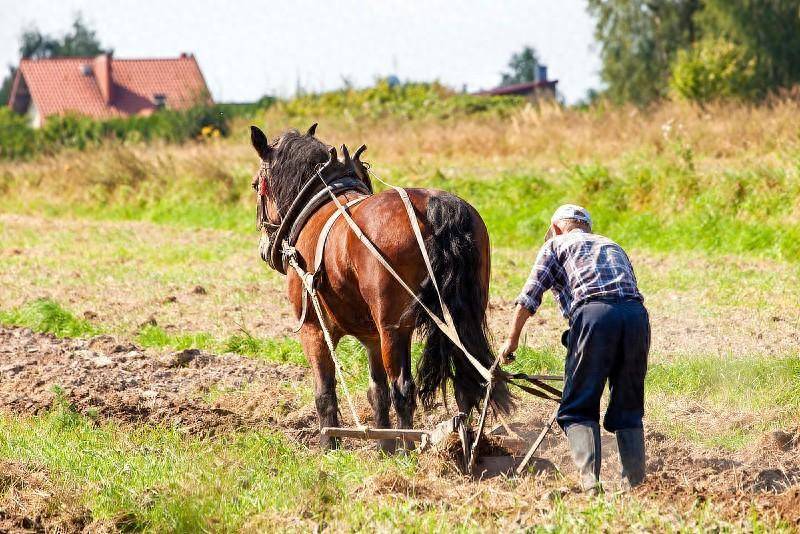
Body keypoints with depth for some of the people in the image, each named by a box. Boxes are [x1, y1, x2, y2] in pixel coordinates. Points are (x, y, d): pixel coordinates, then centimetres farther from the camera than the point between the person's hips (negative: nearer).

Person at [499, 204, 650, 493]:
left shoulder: (555, 245, 21)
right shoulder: (613, 246, 35)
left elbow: (528, 298, 15)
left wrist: (511, 341, 26)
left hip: (593, 312, -4)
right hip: (636, 313, 4)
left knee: (578, 409, 1)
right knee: (628, 409, 14)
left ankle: (590, 481, -16)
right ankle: (635, 482, 3)